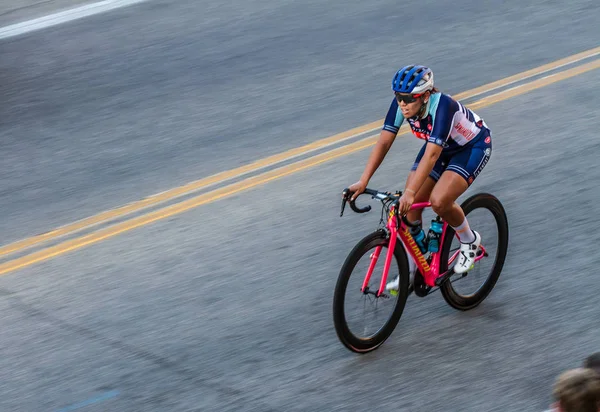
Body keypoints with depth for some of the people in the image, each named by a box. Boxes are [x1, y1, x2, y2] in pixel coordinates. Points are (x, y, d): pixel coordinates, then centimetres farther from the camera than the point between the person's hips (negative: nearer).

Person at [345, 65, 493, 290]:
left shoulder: (442, 106, -38)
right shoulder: (401, 103, -21)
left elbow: (431, 155, -45)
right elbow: (383, 142, -21)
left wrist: (410, 193, -53)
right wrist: (363, 182, -29)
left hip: (473, 146, -6)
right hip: (443, 147, 6)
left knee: (439, 201, -25)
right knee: (409, 206, -7)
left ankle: (470, 240, 4)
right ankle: (410, 271, 5)